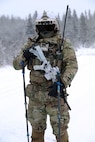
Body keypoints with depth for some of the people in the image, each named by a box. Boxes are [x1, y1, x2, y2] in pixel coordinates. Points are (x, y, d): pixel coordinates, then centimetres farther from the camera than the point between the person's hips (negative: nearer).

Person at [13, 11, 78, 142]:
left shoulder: (63, 44, -1)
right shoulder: (31, 44, 7)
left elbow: (72, 65, -11)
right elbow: (16, 65, 8)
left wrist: (62, 83, -26)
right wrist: (24, 56, -13)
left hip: (55, 93, -3)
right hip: (35, 94, 3)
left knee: (60, 129, 7)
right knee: (37, 128, 16)